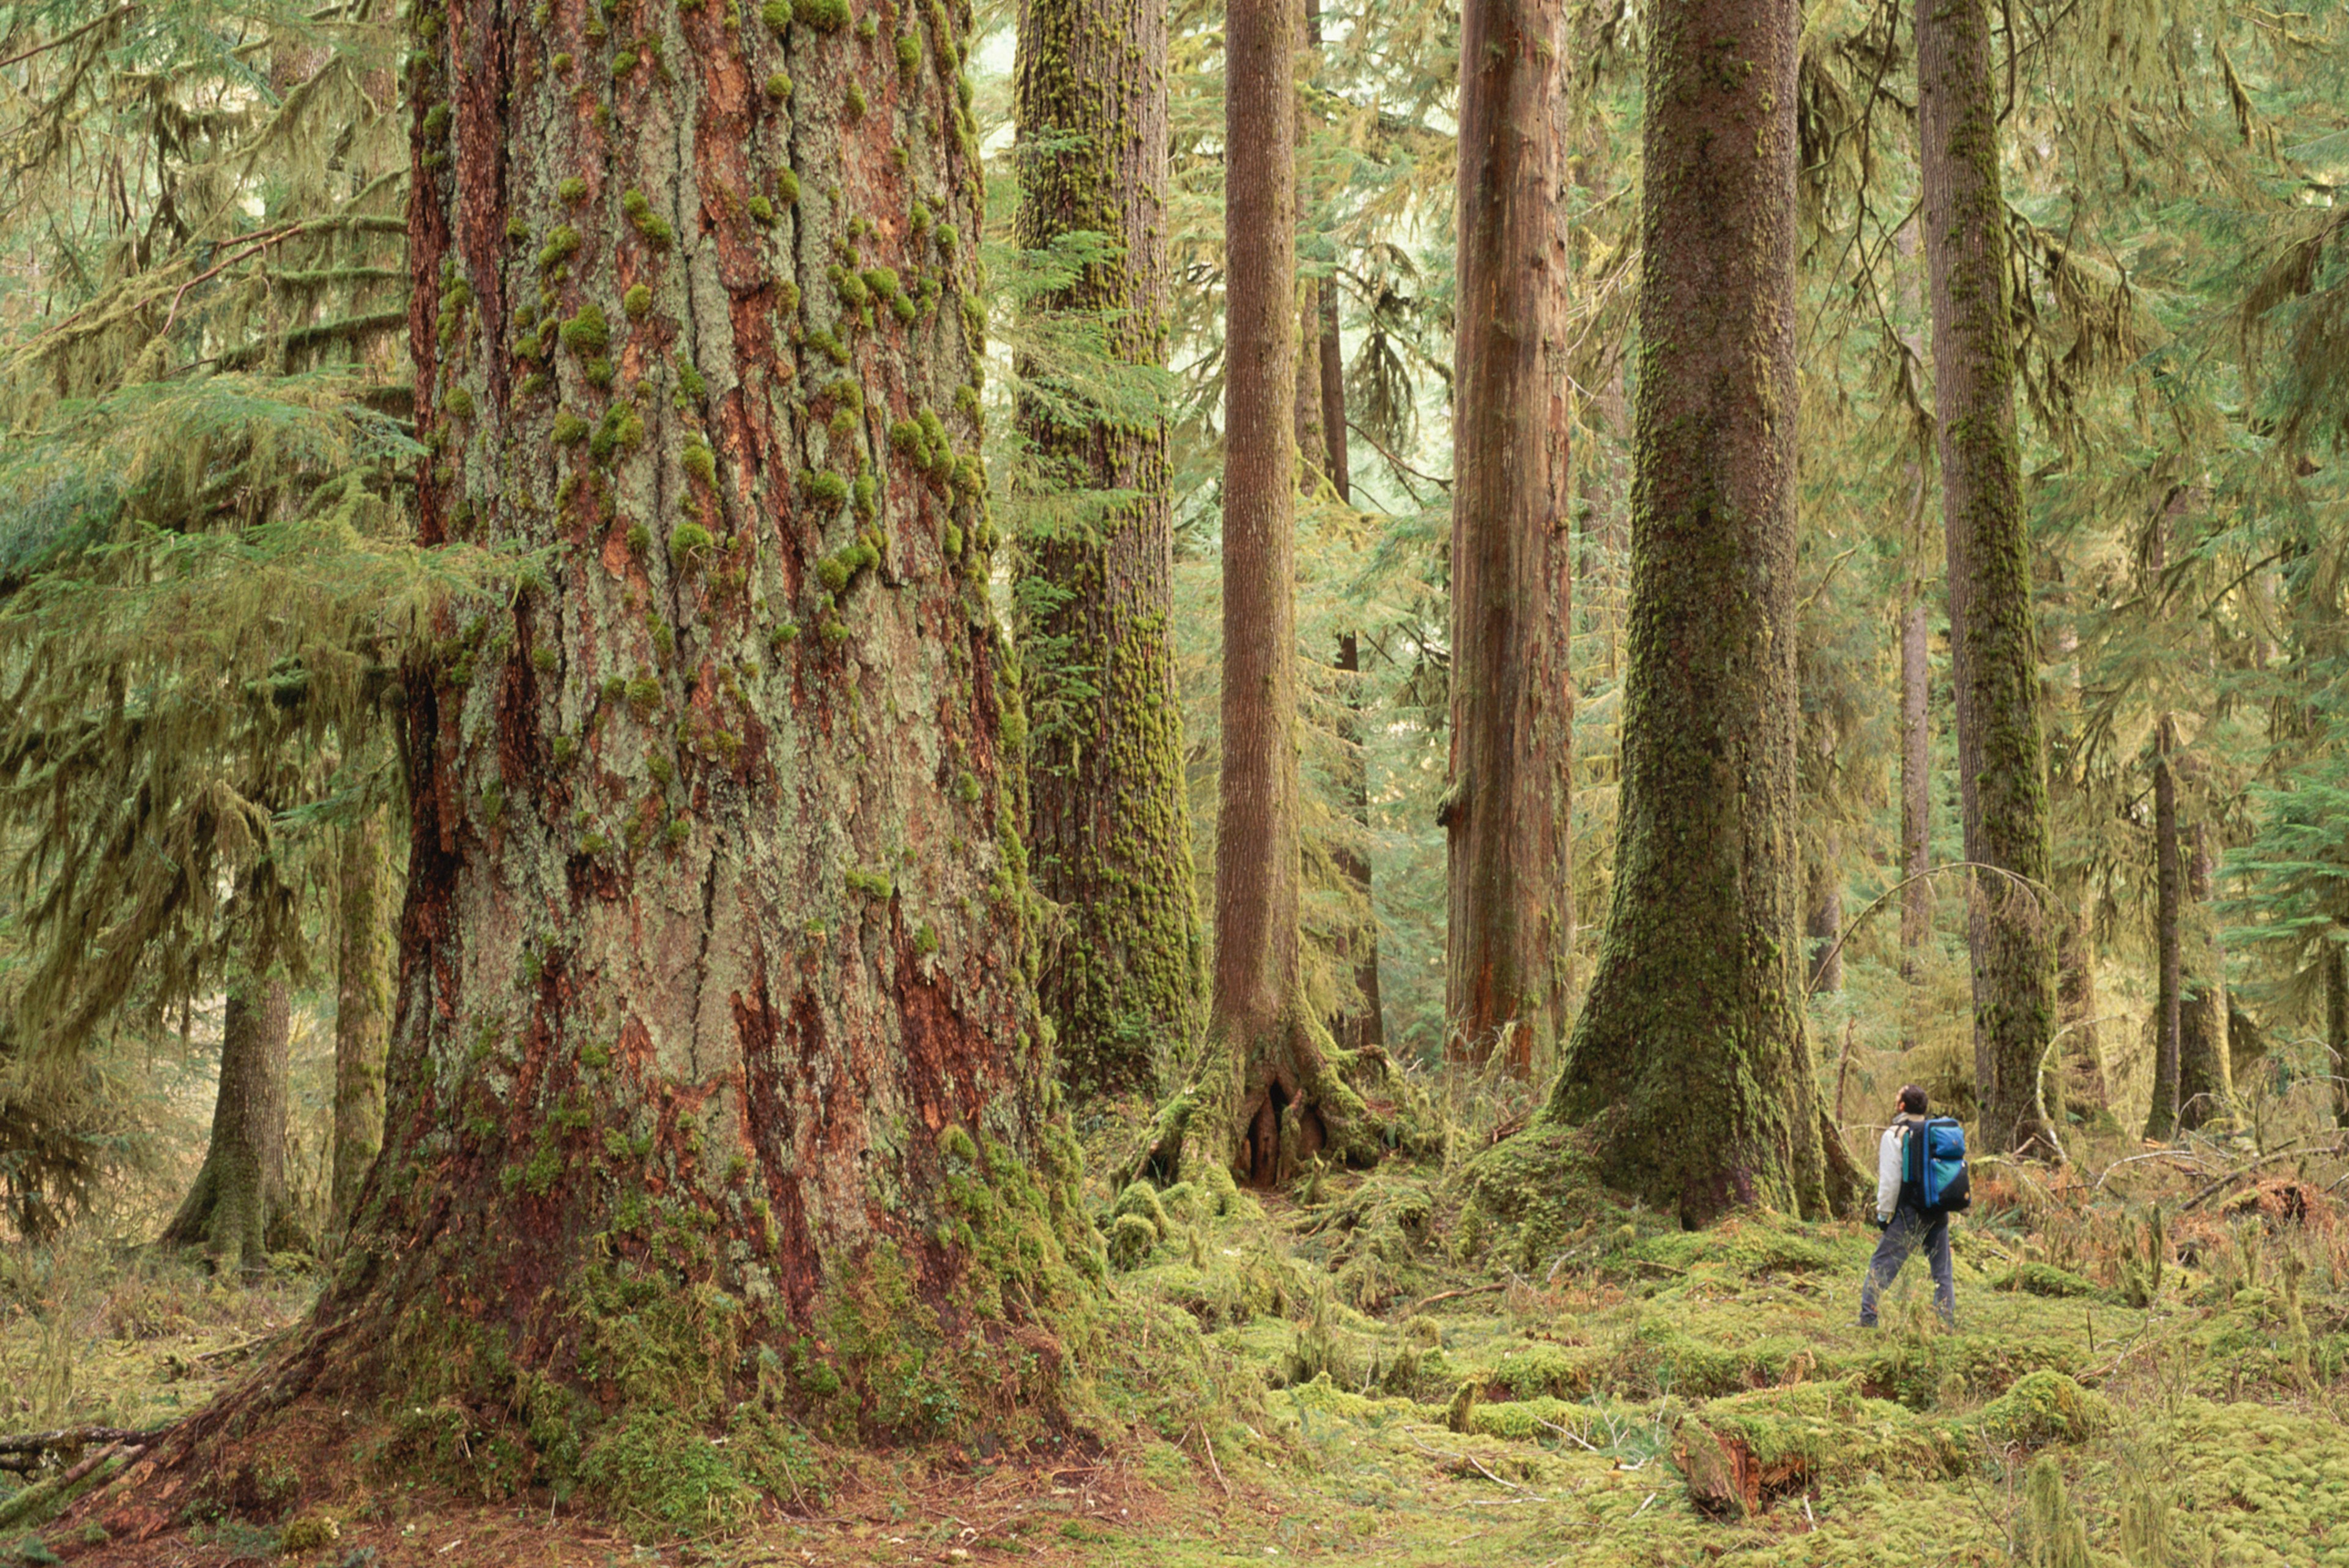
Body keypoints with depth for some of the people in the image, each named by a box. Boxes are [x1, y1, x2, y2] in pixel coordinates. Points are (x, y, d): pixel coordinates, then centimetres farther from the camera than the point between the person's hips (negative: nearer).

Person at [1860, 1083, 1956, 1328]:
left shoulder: (1895, 1135, -6)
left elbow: (1890, 1179, -9)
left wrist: (1884, 1213, -2)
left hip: (1909, 1215, -5)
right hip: (1939, 1214, 5)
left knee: (1881, 1266, -2)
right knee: (1942, 1271, 11)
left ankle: (1868, 1319, -8)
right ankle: (1947, 1322, 7)